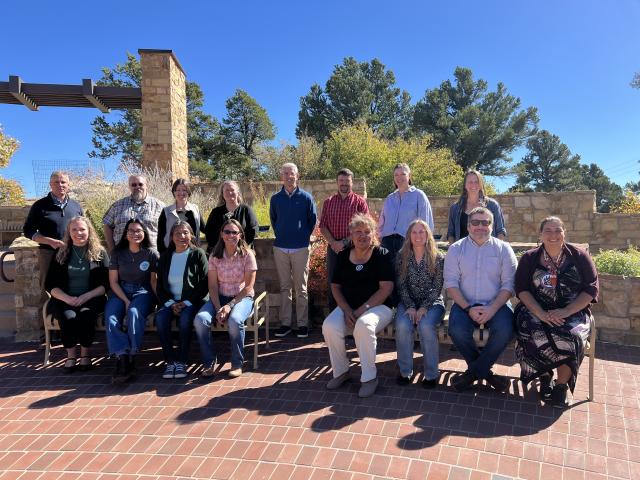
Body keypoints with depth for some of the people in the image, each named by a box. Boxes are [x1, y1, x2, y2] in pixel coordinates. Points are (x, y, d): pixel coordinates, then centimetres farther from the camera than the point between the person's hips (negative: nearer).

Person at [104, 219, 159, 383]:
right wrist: (126, 301, -10)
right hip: (120, 292, 2)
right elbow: (113, 281, 4)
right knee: (110, 318, -29)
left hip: (142, 292, -2)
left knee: (134, 313, -35)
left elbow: (153, 281, 3)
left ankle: (131, 358, -29)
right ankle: (122, 359, -32)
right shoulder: (117, 253, 6)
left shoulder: (151, 254, 1)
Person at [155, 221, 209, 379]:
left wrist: (186, 303, -12)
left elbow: (204, 284, -5)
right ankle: (170, 360, -16)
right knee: (160, 318, -25)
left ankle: (181, 361, -18)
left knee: (185, 318, -32)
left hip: (193, 301, -3)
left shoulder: (198, 254, -1)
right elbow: (160, 286, 11)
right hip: (171, 301, 4)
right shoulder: (165, 257, 11)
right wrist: (171, 303, -6)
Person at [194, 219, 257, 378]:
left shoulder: (247, 255, -6)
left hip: (242, 297, -3)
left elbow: (248, 286, -9)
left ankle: (237, 364, -12)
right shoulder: (215, 256, 2)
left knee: (234, 320, -35)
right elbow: (213, 285, -1)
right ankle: (209, 362, -6)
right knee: (200, 319, -25)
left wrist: (230, 305, -17)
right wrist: (218, 309, -15)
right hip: (219, 297, 3)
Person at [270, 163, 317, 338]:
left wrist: (305, 236, 6)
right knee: (284, 287, 8)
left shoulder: (306, 197, -1)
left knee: (301, 288, 3)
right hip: (280, 248, 2)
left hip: (300, 248, -2)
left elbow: (313, 219, 8)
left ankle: (303, 324, 11)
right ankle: (285, 323, 16)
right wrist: (280, 235, 13)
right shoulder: (275, 198, 6)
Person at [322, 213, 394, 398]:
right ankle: (340, 371, -1)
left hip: (377, 306, -4)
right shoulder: (343, 256, 9)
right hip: (348, 306, 4)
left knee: (364, 325, -36)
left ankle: (369, 377, -16)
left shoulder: (381, 255, -3)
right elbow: (335, 286, 10)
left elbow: (386, 288, -10)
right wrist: (346, 310, -8)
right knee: (329, 326, -25)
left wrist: (362, 309, -17)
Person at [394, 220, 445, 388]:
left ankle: (431, 373, -15)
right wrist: (410, 307, -14)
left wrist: (424, 307, -18)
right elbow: (401, 285, -1)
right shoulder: (402, 257, 3)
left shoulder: (438, 258, -2)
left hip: (432, 303, -1)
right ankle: (405, 371, -12)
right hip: (408, 303, 2)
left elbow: (437, 287, -6)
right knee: (402, 325, -30)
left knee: (426, 326, -32)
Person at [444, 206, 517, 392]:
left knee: (505, 330, -29)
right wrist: (468, 308, -15)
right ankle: (485, 372, -1)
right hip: (465, 304, 0)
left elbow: (508, 284, -1)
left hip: (496, 304, 0)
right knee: (457, 330, -29)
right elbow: (451, 283, -2)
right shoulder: (456, 249, 6)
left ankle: (473, 372, -6)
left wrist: (492, 309, -17)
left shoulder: (503, 249, 6)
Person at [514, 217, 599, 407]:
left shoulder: (579, 256, 5)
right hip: (536, 310, 0)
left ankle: (562, 384, -7)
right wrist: (541, 314, -18)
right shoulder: (529, 258, 7)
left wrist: (566, 311, -15)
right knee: (533, 334, -31)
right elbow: (521, 289, -2)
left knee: (570, 335, -31)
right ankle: (544, 376, -3)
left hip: (573, 311, 0)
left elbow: (591, 289, 0)